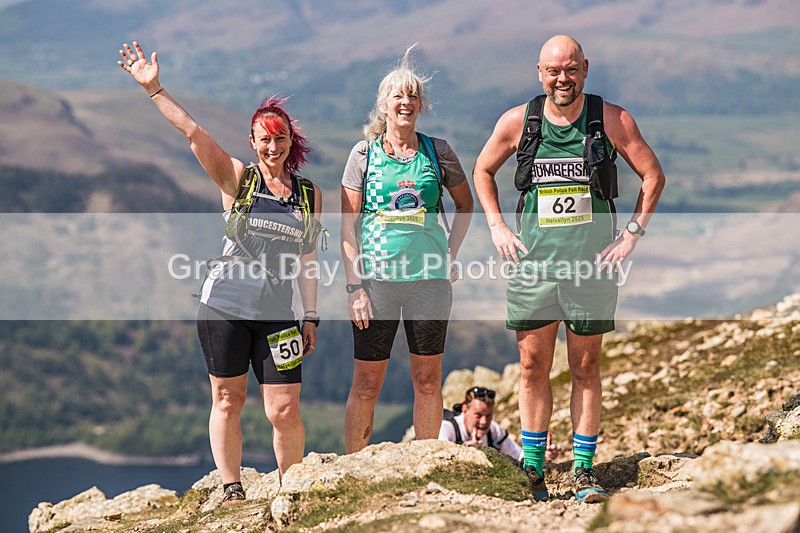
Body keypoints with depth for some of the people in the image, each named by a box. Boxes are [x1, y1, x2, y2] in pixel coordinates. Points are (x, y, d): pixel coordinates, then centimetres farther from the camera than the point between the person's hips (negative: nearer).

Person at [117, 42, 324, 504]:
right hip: (225, 306, -1)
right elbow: (192, 131, -8)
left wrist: (311, 316, 8)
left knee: (285, 410, -3)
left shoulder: (310, 194, 9)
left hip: (276, 313, 1)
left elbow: (308, 258, 12)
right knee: (228, 400, 4)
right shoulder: (237, 179, 1)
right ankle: (232, 493, 16)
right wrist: (153, 88, -16)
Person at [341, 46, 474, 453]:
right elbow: (348, 225, 0)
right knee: (367, 384, -1)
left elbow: (465, 205, 20)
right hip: (376, 277, -2)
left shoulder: (437, 152, 6)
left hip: (429, 277, 2)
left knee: (428, 380, 6)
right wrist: (354, 285, -8)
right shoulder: (364, 153, 1)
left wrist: (450, 255, 8)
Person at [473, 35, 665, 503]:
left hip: (592, 266, -1)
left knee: (586, 368, 4)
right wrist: (498, 229, 8)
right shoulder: (517, 122, 2)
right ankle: (533, 471, 13)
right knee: (533, 368, 4)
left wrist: (633, 235, -1)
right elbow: (483, 170, 17)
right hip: (533, 263, 1)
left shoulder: (612, 120, -2)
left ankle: (584, 471, 12)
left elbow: (653, 175, 6)